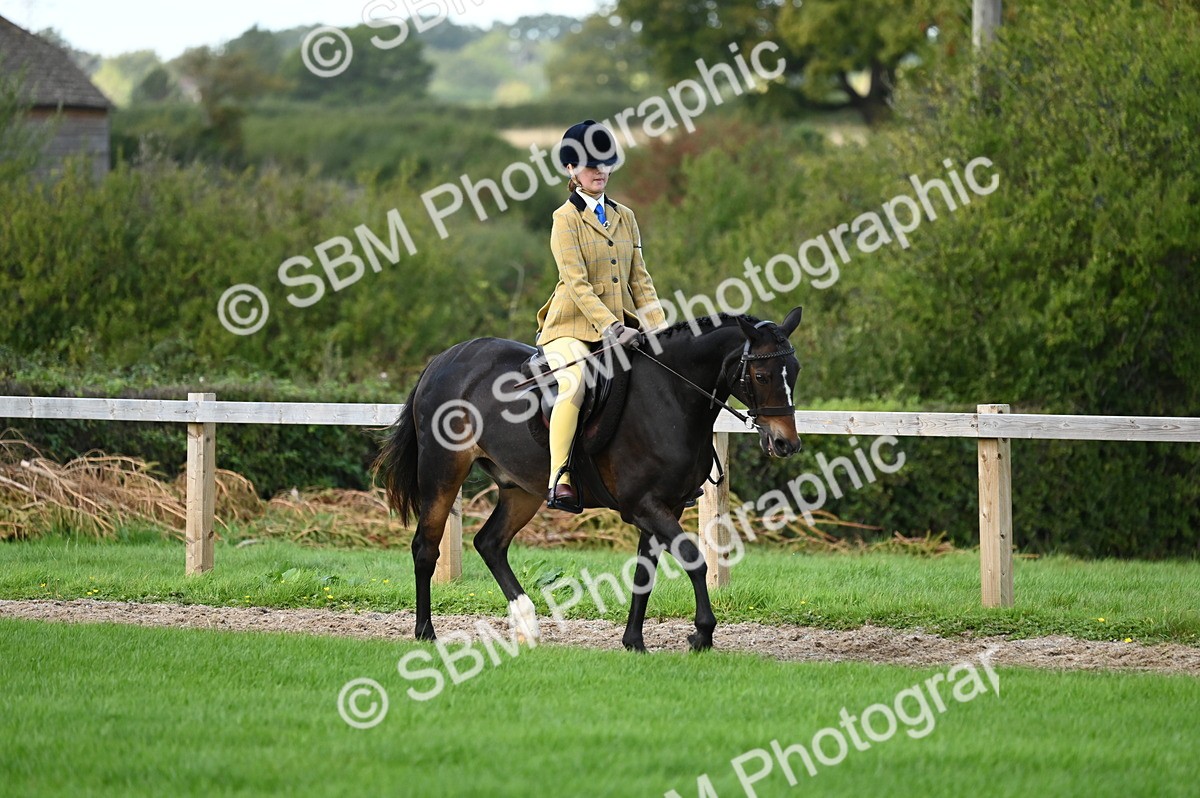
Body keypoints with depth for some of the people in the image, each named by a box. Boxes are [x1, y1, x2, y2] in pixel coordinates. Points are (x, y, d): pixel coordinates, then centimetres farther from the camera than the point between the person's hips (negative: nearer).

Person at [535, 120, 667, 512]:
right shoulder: (566, 218, -5)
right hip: (573, 327, -7)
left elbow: (639, 278, 13)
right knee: (575, 383, -33)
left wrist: (658, 328, 0)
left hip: (620, 325, 7)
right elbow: (577, 283, -14)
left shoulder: (625, 217, 14)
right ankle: (559, 481, -35)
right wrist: (610, 325, -23)